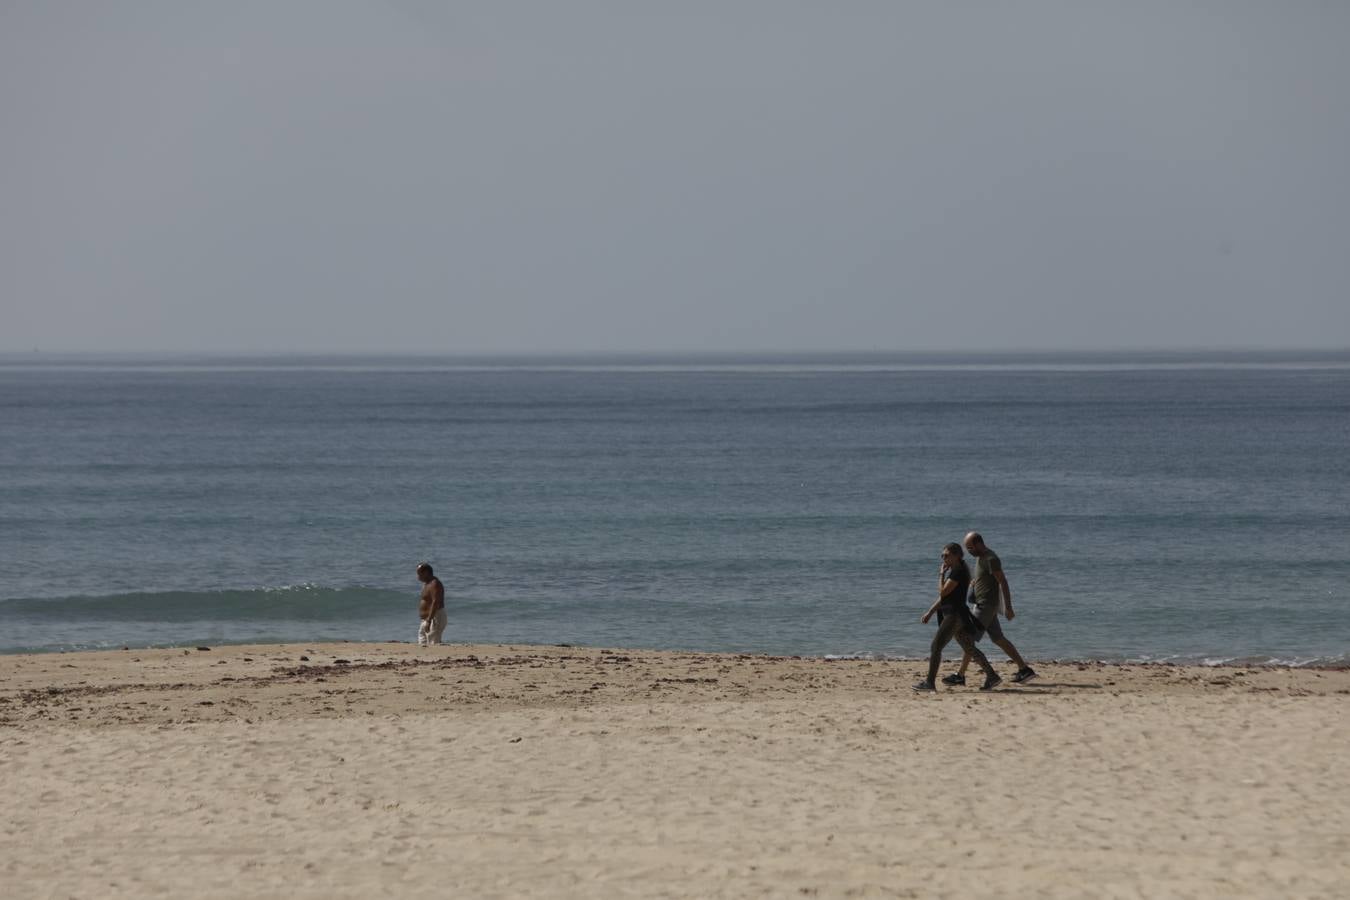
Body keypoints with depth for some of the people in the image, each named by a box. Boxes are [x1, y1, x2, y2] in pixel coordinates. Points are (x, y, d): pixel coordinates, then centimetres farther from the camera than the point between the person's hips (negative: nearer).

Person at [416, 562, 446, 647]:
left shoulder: (434, 584, -16)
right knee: (422, 644, 10)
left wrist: (428, 621, -31)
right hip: (426, 619, 11)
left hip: (435, 619, -11)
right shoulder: (426, 583, 16)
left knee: (433, 644, -15)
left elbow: (435, 603, -26)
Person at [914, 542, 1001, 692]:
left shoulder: (958, 572, -13)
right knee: (969, 649, 12)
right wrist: (930, 612, 21)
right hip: (951, 614, 10)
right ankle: (992, 676, 14)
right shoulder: (952, 572, 17)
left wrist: (941, 574, -7)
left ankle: (930, 682, -11)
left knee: (936, 646, -11)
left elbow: (943, 592, -19)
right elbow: (944, 596, 23)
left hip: (955, 615, -10)